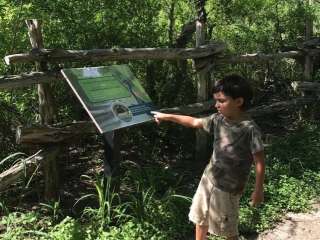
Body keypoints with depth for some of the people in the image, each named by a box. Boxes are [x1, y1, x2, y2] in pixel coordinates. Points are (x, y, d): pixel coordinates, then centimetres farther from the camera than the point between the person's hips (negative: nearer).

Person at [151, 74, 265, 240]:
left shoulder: (250, 129, -21)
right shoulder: (218, 119, -2)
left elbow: (259, 162, -17)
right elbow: (194, 122, 11)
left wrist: (258, 190, -15)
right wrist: (166, 117, 12)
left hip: (228, 188, -7)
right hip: (209, 178, 7)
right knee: (200, 218, 23)